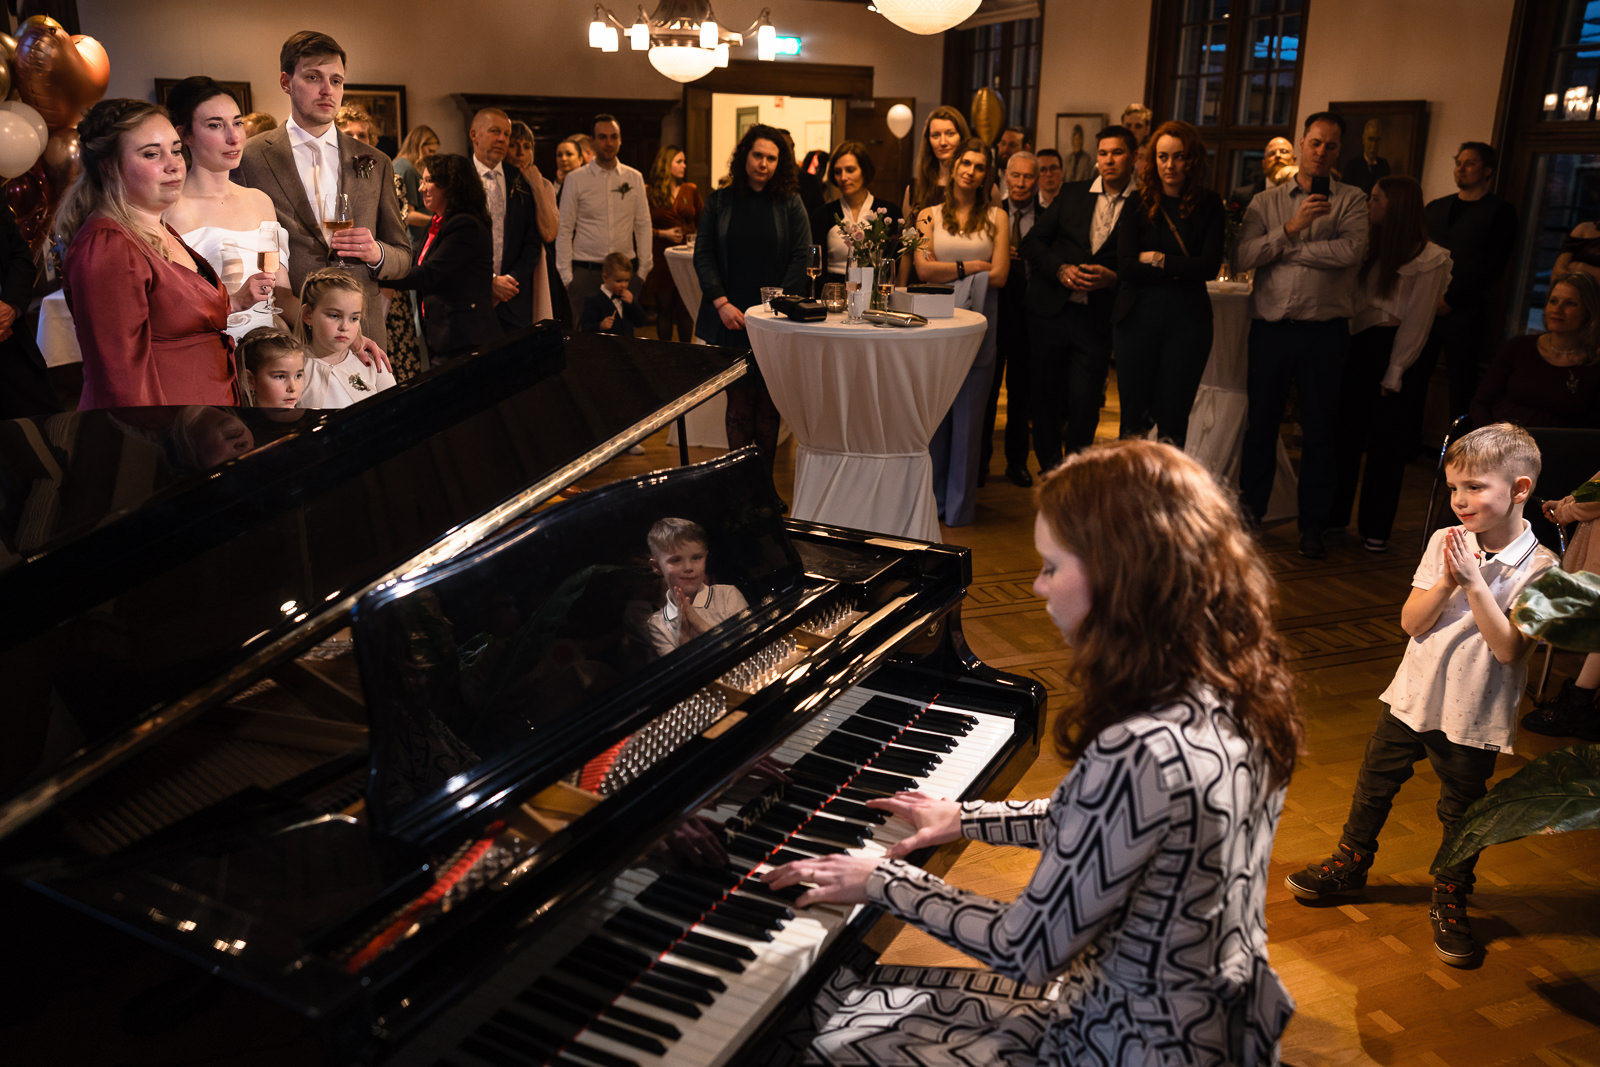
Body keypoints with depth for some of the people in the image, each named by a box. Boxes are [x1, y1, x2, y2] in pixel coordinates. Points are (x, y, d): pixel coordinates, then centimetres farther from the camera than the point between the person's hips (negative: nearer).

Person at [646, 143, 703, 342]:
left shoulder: (691, 190, 9)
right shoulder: (650, 193, 0)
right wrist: (663, 233, -11)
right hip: (661, 257, -2)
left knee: (685, 310, 3)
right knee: (664, 309, 5)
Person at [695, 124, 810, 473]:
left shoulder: (790, 204, 6)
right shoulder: (719, 201, 8)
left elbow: (801, 258, 1)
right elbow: (703, 255, 5)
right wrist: (722, 303, -6)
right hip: (730, 318, 1)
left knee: (767, 403, 1)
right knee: (738, 400, 0)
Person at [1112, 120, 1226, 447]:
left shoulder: (1208, 205, 3)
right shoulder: (1137, 205, 2)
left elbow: (1210, 266, -6)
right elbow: (1126, 267, -8)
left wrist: (1157, 259, -6)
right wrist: (1181, 270, -10)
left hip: (1188, 318, 0)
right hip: (1138, 314, 0)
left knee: (1173, 419, 4)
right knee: (1134, 417, 3)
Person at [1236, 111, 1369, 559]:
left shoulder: (1351, 200, 5)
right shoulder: (1266, 202, 10)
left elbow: (1351, 251, -14)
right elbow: (1244, 257, -4)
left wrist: (1280, 249, -8)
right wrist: (1291, 228, -15)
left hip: (1324, 330, -1)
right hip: (1271, 325, 1)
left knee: (1319, 429, 5)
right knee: (1260, 423, 8)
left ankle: (1313, 525, 16)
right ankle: (1249, 512, 22)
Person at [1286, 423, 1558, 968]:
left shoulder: (1539, 567, -14)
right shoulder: (1445, 542, -5)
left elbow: (1509, 648, -22)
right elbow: (1411, 621, -6)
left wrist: (1474, 583, -27)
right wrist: (1447, 581, -22)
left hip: (1473, 716, -3)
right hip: (1414, 696, 4)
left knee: (1461, 811, 11)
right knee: (1374, 783, 16)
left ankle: (1450, 901, 32)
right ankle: (1350, 864, 37)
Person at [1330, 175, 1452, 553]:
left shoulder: (1429, 259, -7)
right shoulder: (1368, 244, 11)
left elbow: (1417, 320, -8)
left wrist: (1395, 372, -10)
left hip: (1392, 348, -5)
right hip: (1358, 344, 5)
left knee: (1386, 443, 3)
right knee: (1346, 433, 8)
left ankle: (1375, 529, 12)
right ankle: (1334, 515, 19)